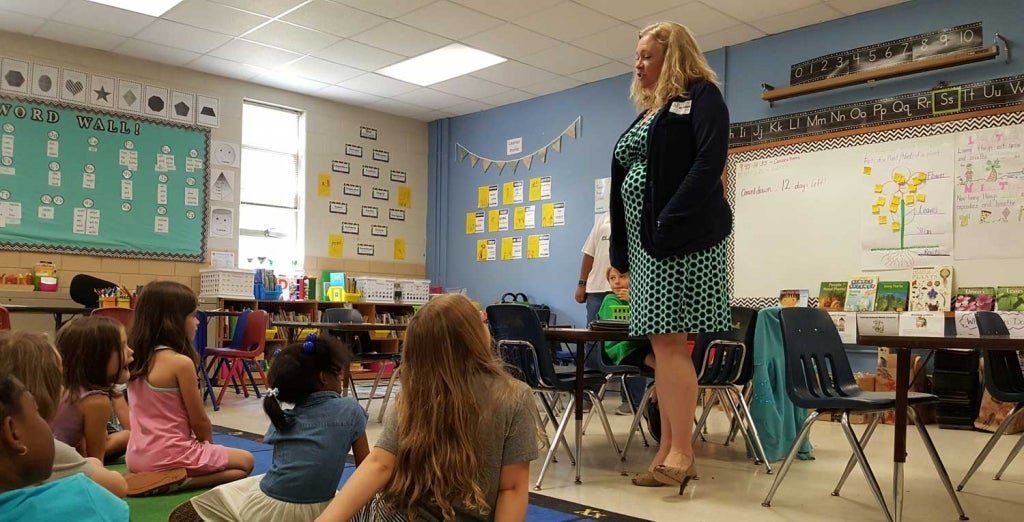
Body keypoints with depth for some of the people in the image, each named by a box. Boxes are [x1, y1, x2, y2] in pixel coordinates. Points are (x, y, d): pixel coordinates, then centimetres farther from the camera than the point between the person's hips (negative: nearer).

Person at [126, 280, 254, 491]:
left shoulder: (135, 358, 3)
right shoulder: (181, 362, -20)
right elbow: (199, 421, -12)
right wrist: (209, 444, 9)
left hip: (137, 457, 9)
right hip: (168, 457, -9)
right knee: (245, 461, 8)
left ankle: (176, 481, 9)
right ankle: (180, 482, -10)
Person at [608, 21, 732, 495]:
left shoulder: (700, 96, 1)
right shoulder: (647, 113, 24)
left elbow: (710, 161, -13)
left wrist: (672, 221, -22)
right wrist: (620, 246, 13)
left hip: (682, 235, -8)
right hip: (645, 238, 8)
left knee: (671, 342, -10)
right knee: (662, 346, 6)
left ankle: (681, 452, -3)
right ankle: (669, 450, 11)